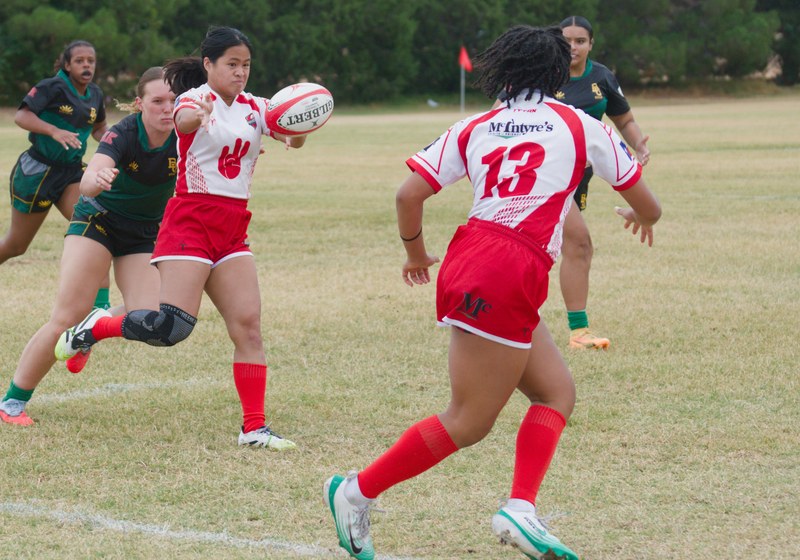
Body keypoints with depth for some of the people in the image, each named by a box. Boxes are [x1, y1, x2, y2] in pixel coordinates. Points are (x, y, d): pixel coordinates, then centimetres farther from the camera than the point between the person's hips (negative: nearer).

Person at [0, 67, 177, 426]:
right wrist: (97, 178, -64)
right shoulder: (123, 134, -25)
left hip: (145, 235, 3)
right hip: (97, 219, -3)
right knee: (66, 319, -14)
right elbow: (87, 182, -40)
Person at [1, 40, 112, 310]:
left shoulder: (95, 94, 5)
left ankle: (100, 303, -19)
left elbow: (99, 128, 23)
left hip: (71, 173, 5)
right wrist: (55, 131, -36)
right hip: (37, 171, -5)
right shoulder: (53, 87, -14)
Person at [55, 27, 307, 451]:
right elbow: (183, 119, -31)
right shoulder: (195, 98, -7)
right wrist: (198, 114, -55)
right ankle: (94, 329, 8)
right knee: (172, 327, -16)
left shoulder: (253, 108, 11)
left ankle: (254, 427, 0)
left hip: (233, 231, 6)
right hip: (191, 221, -6)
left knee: (248, 324, -4)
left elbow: (292, 137, -5)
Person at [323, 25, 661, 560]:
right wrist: (644, 218, 42)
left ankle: (521, 511, -1)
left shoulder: (476, 127, 15)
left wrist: (415, 249, 26)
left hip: (469, 256, 6)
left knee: (557, 391, 13)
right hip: (507, 279, -6)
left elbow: (409, 195, 7)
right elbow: (647, 206, 18)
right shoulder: (580, 125, 9)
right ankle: (357, 491, 5)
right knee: (469, 422, 1)